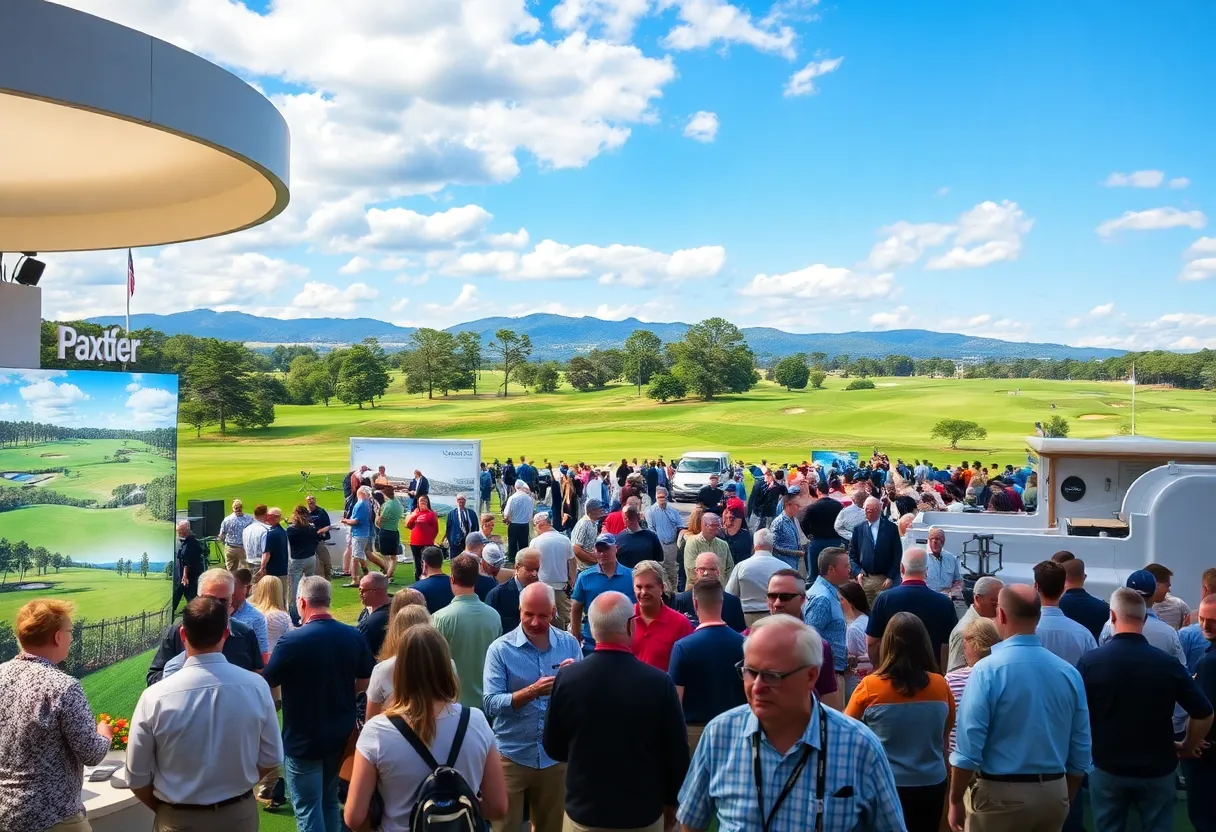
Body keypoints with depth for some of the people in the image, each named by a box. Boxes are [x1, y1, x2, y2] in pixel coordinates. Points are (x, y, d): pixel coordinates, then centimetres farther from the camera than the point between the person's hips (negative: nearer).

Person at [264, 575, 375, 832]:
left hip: (303, 741, -5)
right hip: (341, 736, 5)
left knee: (308, 810, 5)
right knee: (330, 802, 22)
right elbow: (366, 681, 6)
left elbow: (267, 683, -6)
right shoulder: (354, 636, -5)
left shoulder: (291, 641, -20)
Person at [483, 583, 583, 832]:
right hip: (512, 756, -3)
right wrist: (532, 691, -28)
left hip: (556, 755, 3)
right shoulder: (500, 649, -10)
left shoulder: (569, 644, -1)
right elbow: (490, 704, -16)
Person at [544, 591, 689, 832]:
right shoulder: (660, 682, -19)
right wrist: (671, 802, 8)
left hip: (583, 812, 1)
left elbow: (553, 748, -1)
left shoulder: (567, 677, -14)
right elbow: (677, 752, -9)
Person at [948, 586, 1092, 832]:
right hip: (1054, 793, 5)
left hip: (1001, 793, -5)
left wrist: (955, 801, -5)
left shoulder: (988, 670, -14)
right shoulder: (1069, 672, 0)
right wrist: (1065, 800, 18)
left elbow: (969, 747, -16)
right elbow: (1081, 751, 5)